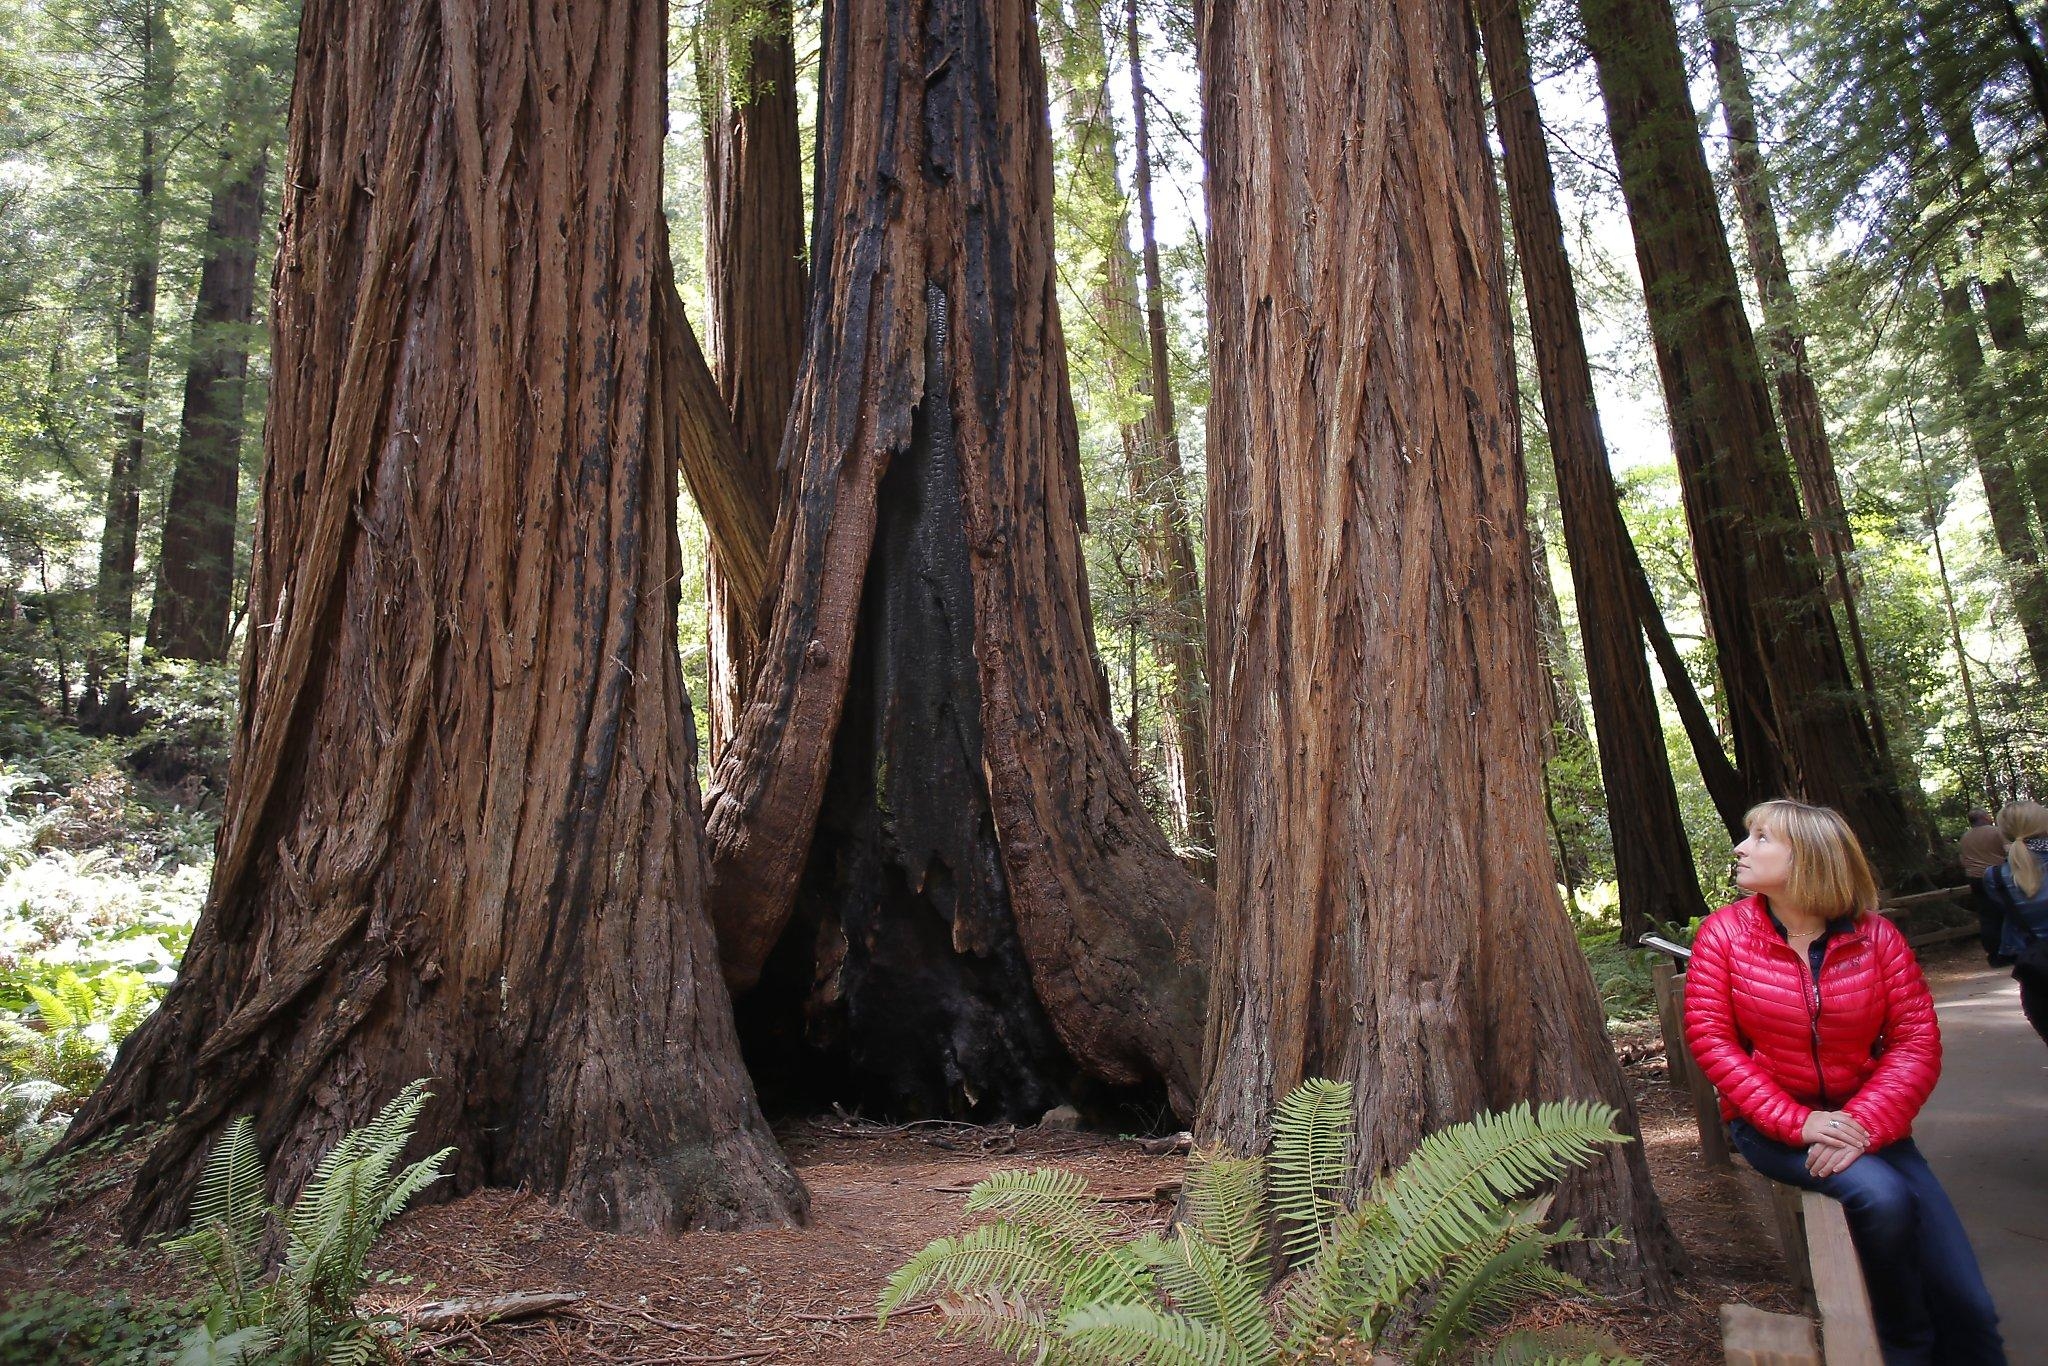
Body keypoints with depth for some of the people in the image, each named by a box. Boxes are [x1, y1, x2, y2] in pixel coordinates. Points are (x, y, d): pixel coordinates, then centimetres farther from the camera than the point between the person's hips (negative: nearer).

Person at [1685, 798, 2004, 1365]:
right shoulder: (1724, 931, -6)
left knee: (1966, 1304, -9)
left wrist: (1864, 1125, -22)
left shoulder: (1875, 936, -3)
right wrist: (1797, 1122, -19)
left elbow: (1918, 1043, -8)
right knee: (1881, 1195, -26)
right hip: (1771, 1124, -2)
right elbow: (1710, 1039, -9)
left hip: (1864, 1122, 2)